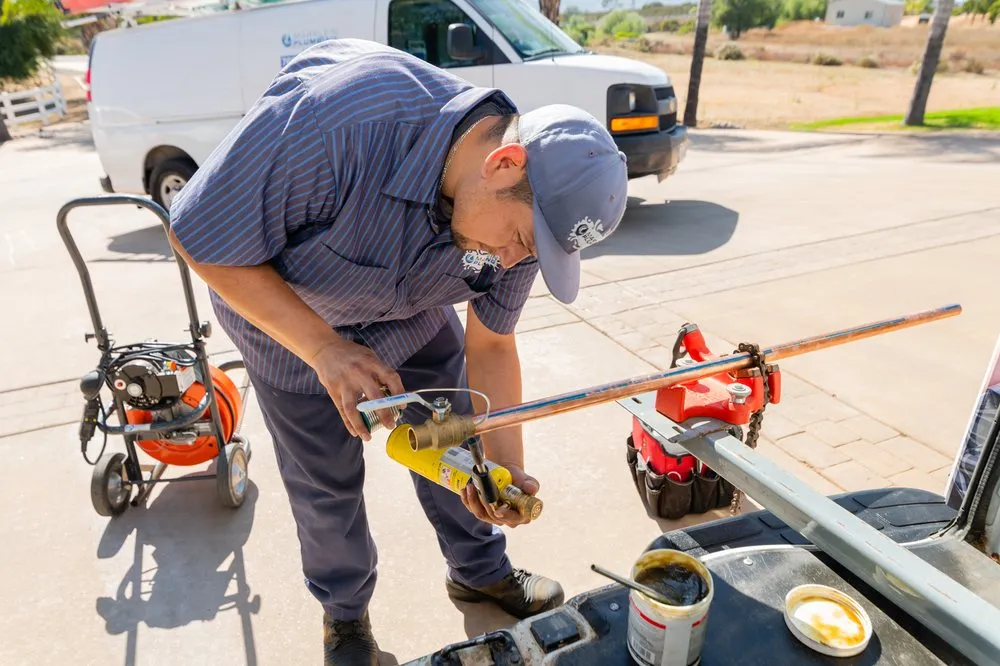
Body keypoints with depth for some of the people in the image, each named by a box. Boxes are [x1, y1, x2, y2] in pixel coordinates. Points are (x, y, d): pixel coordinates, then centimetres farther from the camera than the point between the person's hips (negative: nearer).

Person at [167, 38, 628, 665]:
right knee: (326, 479, 7)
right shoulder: (340, 119, -42)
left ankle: (482, 571, 39)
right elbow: (201, 240, -30)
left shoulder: (523, 210, -23)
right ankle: (345, 612, 37)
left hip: (410, 312, 4)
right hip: (282, 310, -3)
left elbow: (490, 344, -11)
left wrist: (506, 462, -22)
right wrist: (326, 350, -36)